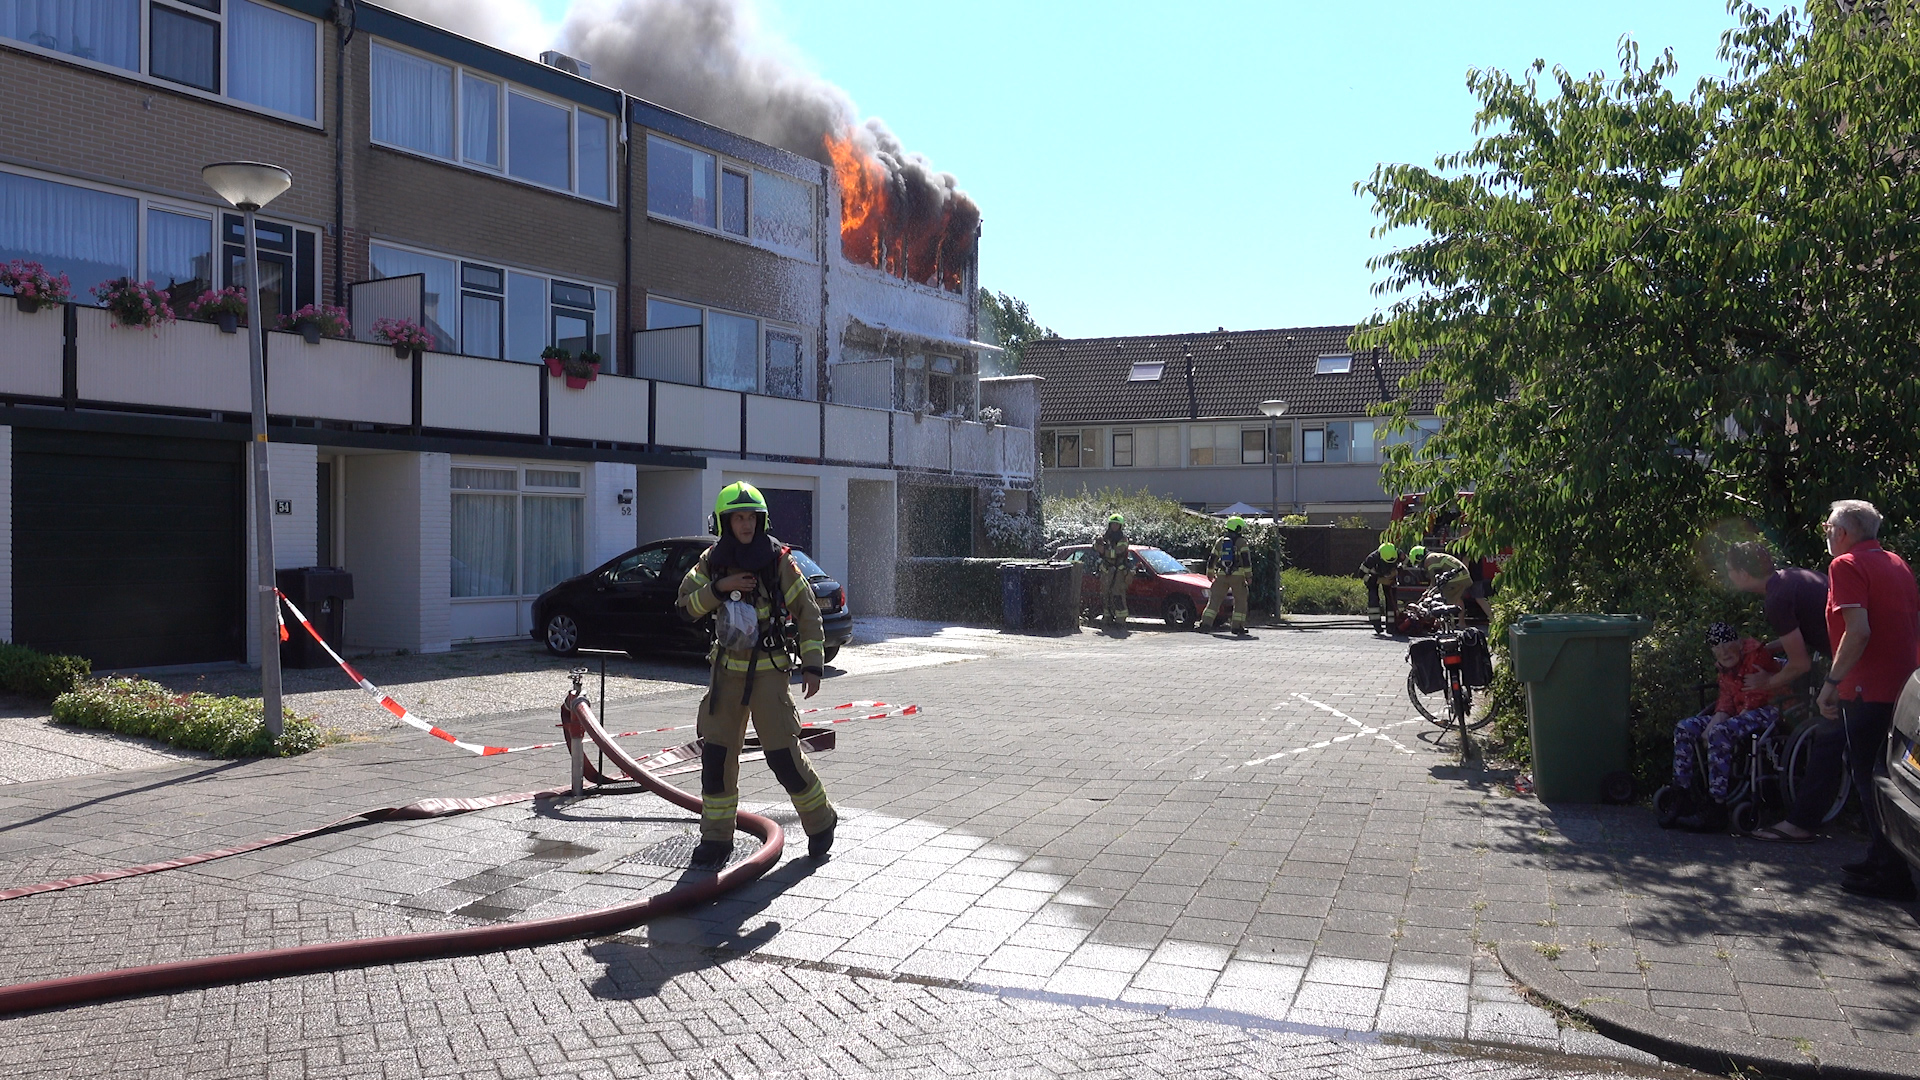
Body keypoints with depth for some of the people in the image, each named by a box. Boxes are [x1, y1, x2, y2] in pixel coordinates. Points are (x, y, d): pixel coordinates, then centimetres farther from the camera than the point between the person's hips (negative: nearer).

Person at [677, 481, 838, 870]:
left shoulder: (778, 560, -7)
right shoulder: (712, 561, 4)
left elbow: (807, 611, -4)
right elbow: (686, 603, 3)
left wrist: (813, 664, -8)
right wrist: (719, 588, -14)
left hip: (769, 669, -4)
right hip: (727, 668, 4)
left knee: (783, 755, -5)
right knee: (716, 754, 1)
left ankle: (821, 821, 18)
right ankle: (716, 840, 13)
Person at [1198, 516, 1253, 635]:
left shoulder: (1220, 541, 11)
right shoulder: (1241, 541, -3)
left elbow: (1211, 559, 15)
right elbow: (1246, 560, -9)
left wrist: (1210, 574, 26)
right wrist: (1249, 576, -5)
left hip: (1221, 575, 4)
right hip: (1237, 575, -3)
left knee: (1214, 599, 4)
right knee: (1240, 601, 7)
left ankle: (1205, 624, -4)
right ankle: (1238, 626, 4)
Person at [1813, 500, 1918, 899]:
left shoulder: (1847, 565, -10)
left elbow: (1859, 632, -20)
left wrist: (1832, 682, -15)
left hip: (1868, 691, -9)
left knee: (1870, 783, -3)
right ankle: (1880, 860, 25)